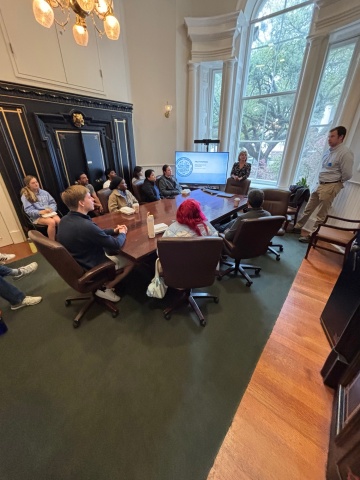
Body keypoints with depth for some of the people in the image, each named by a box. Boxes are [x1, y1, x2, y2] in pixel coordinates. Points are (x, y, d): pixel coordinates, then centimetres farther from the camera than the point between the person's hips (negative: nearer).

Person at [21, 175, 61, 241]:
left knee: (59, 220, -33)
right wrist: (41, 212, -21)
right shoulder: (25, 196, 3)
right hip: (37, 216, -3)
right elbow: (29, 211, -4)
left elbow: (53, 203, 13)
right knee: (52, 222, -36)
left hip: (49, 213, 3)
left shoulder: (44, 192, 16)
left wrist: (51, 209, -10)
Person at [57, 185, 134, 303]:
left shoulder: (65, 220, -5)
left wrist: (113, 231, 1)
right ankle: (105, 288, 8)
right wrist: (122, 233, -3)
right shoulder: (86, 226, -34)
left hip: (76, 265, 9)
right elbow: (116, 244, -23)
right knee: (131, 260, 4)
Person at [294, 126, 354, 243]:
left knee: (321, 214, 0)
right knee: (308, 208, 15)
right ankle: (298, 227, 27)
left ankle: (312, 235, 8)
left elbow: (347, 175, -13)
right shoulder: (328, 151, 9)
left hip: (331, 187, -8)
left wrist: (337, 181, 3)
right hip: (320, 184, 8)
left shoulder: (345, 153, -15)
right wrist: (321, 181, 11)